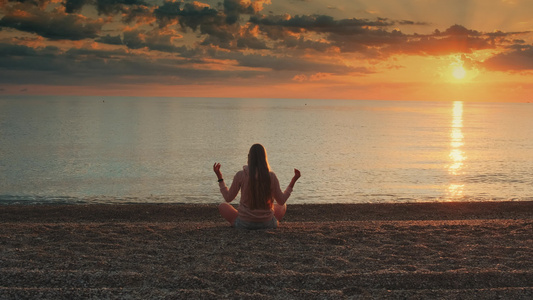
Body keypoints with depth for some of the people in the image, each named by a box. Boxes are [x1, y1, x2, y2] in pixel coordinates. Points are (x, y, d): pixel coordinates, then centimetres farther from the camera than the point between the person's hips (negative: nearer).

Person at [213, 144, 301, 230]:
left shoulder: (240, 175, -12)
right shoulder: (271, 176, -9)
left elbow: (228, 198, -1)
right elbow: (281, 201, 1)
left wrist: (219, 177, 7)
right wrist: (293, 181, 11)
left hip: (244, 223, -1)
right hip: (267, 224, 1)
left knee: (222, 206, 26)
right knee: (283, 206, 31)